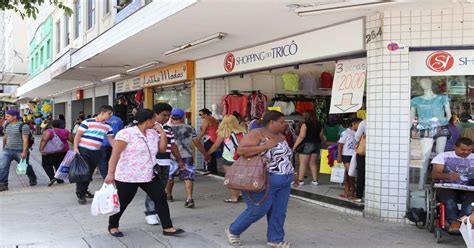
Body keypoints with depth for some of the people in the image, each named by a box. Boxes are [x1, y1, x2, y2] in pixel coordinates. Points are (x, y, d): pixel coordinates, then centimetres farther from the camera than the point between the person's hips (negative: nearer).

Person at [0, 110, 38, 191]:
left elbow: (25, 140, -18)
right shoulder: (7, 125, 8)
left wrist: (24, 152, -24)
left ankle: (32, 179, 36)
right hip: (7, 151, 6)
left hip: (20, 151, -6)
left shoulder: (23, 126, -14)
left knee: (25, 167, 11)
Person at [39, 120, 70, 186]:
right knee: (59, 165, 15)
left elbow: (44, 140, -20)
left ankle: (52, 177, -10)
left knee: (46, 164, 7)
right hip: (63, 151, 4)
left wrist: (41, 149, -21)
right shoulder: (66, 132, 2)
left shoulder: (49, 132, -9)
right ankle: (60, 179, 14)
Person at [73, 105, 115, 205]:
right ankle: (80, 195, 0)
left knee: (90, 173, 14)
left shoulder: (107, 126, 9)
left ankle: (85, 191, 31)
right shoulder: (87, 122, -8)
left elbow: (111, 139, 12)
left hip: (96, 152, 6)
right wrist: (75, 148, -17)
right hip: (83, 150, -6)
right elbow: (78, 135, -8)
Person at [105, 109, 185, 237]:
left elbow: (162, 149, 7)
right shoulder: (126, 133, -16)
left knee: (161, 198, -1)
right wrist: (110, 173, -24)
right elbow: (115, 154, -19)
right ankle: (113, 226, 31)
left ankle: (167, 228, 6)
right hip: (128, 176, -6)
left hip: (149, 175, 7)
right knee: (122, 202, 7)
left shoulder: (153, 133, 7)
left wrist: (162, 132, -2)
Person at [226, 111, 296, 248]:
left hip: (283, 182, 8)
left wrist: (292, 174, 21)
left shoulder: (281, 136, 12)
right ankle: (233, 231, 19)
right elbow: (240, 150, -24)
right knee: (257, 210, -1)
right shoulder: (257, 134, -13)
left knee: (279, 212, 8)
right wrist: (265, 146, -25)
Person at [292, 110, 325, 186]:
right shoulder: (319, 125, 6)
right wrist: (322, 142, 33)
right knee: (313, 164, 13)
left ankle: (300, 180, 5)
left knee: (303, 164, 1)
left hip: (306, 145, -6)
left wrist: (295, 146, -12)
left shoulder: (305, 124, -11)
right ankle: (315, 180, 15)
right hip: (316, 145, 6)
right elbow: (321, 136, 11)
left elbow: (301, 136, -17)